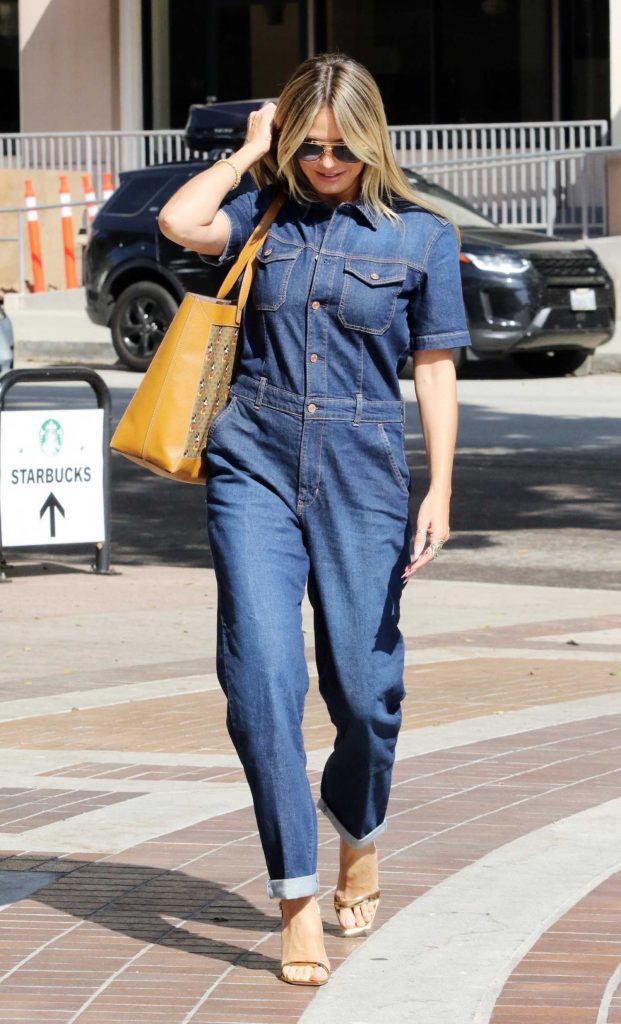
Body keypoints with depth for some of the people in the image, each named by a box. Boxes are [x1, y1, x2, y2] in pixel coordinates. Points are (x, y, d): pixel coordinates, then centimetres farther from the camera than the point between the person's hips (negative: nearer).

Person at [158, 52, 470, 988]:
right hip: (255, 466, 1)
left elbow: (435, 369, 3)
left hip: (361, 479, 0)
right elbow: (179, 221, -13)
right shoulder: (265, 217, 7)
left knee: (362, 686, 4)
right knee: (261, 676, -10)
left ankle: (359, 835, 36)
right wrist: (250, 153, -1)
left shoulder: (421, 236, 3)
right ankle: (297, 898, -6)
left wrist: (440, 492, -4)